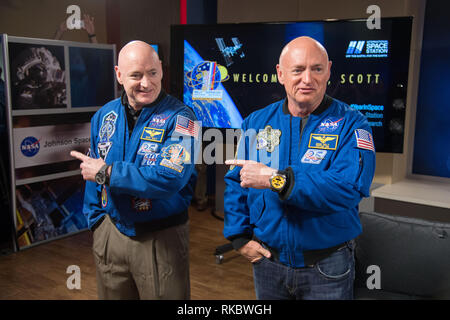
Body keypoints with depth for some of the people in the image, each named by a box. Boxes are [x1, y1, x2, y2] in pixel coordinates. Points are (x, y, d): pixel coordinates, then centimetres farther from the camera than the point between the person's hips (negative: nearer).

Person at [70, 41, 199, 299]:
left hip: (162, 238, -4)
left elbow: (169, 179, -26)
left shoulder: (179, 118, -15)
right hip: (111, 233, 5)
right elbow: (92, 175, 13)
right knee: (111, 295, 20)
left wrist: (106, 173, -19)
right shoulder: (104, 116, 3)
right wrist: (97, 220, 8)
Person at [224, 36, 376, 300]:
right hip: (267, 261, 3)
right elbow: (236, 182, 6)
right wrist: (240, 237, -2)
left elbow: (349, 187, -25)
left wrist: (276, 179, -31)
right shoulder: (256, 123, 1)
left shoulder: (350, 124, -10)